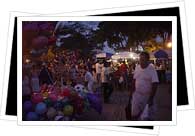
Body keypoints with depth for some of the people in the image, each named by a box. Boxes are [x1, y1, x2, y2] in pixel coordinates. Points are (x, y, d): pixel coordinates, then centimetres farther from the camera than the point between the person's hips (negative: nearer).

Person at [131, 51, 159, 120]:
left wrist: (151, 98, -22)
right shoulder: (137, 67, 0)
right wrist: (133, 92, 9)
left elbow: (155, 84, -19)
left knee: (150, 115, 10)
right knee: (134, 114, 6)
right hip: (137, 94, 4)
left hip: (148, 95, -4)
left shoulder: (152, 69, -16)